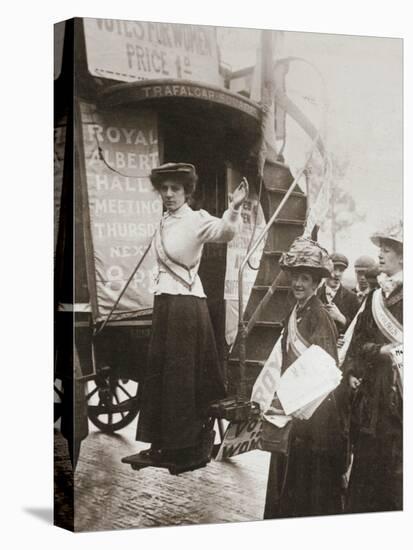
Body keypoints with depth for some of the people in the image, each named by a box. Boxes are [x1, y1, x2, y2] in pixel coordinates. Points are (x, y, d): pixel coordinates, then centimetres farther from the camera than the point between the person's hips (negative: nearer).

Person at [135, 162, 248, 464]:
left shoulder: (196, 219, -12)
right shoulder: (165, 222, 12)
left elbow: (224, 231, -33)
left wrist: (234, 209, -51)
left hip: (187, 304, -8)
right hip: (164, 303, 8)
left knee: (183, 374, -2)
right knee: (160, 371, 12)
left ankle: (186, 447, 8)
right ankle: (163, 444, 22)